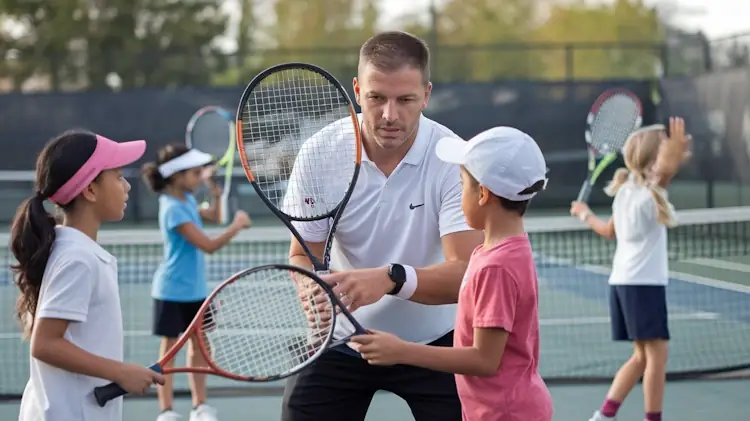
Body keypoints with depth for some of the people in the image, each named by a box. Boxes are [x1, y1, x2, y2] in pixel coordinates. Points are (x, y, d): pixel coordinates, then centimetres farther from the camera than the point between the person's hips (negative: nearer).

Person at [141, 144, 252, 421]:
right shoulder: (174, 209, -23)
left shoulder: (187, 200, 3)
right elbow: (209, 246, -25)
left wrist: (215, 191, 6)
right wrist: (237, 225, -14)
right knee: (170, 347, -1)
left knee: (198, 345, 13)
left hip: (195, 289, 9)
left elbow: (212, 216, 22)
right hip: (173, 291, -9)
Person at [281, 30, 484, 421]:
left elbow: (465, 272, -28)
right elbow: (302, 254, -8)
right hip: (339, 340, 1)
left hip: (433, 341, -1)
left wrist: (391, 278, -46)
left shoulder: (452, 159, -20)